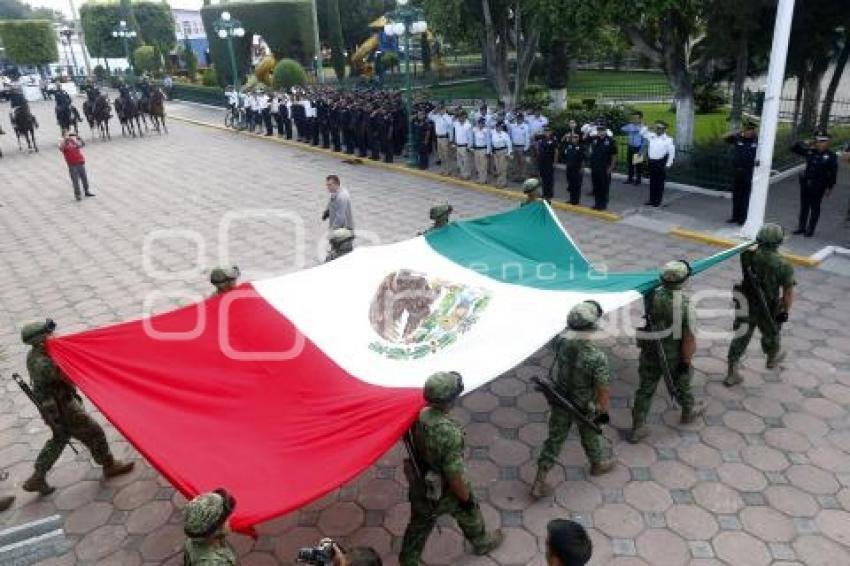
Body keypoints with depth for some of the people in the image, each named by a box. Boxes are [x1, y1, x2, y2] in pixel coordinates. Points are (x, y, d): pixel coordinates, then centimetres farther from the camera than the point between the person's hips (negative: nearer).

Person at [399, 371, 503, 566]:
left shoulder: (415, 416, -18)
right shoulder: (450, 433, -38)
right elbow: (454, 475, -28)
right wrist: (466, 498, -10)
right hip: (446, 490, -4)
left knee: (419, 525, 26)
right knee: (469, 512, 27)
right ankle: (481, 542, 55)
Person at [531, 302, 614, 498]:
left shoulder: (560, 342, -22)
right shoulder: (597, 357, -35)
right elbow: (603, 391, -22)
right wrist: (604, 411, -4)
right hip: (585, 407, -3)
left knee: (555, 439, 18)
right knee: (591, 435, 27)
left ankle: (539, 483, 23)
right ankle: (597, 465, 56)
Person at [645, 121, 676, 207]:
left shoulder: (668, 139, -6)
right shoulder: (651, 136, 5)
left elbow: (671, 153, -5)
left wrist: (668, 164, -9)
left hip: (661, 163, -4)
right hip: (651, 162, 4)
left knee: (659, 182, 1)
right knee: (652, 182, 11)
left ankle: (658, 201, 8)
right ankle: (652, 199, 20)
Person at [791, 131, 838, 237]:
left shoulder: (831, 156, -6)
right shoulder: (810, 152, 4)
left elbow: (833, 173, -7)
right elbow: (794, 148, 10)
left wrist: (829, 187, -10)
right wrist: (803, 145, -7)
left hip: (818, 186, -4)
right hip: (805, 183, 4)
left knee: (815, 207, 4)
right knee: (804, 206, 12)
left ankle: (810, 230, 11)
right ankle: (801, 227, 23)